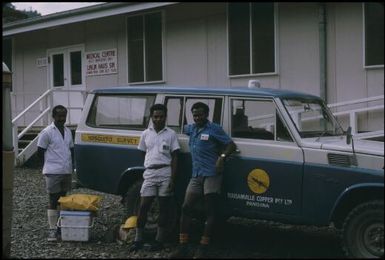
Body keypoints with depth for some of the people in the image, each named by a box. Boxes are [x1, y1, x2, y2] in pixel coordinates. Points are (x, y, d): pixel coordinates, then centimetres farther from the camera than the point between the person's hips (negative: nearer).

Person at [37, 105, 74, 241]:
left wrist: (71, 165, 12)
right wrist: (49, 166, -2)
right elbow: (40, 152, -6)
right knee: (53, 200, -3)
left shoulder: (68, 131, 11)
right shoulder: (47, 132, -9)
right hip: (53, 173, -6)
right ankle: (52, 229, 0)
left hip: (67, 172, 6)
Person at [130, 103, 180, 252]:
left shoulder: (171, 134, 2)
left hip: (165, 173, -2)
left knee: (163, 207, 4)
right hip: (150, 174, 2)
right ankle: (138, 239, 6)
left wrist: (173, 179, -7)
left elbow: (174, 157, 0)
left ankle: (159, 240, 11)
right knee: (143, 206, -1)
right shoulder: (146, 134, 9)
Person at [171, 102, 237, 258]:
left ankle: (202, 250, 0)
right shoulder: (191, 129, 14)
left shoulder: (214, 129, -6)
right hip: (196, 175, 7)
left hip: (211, 175, -7)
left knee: (210, 212, -2)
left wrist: (222, 156, -26)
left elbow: (232, 145, -11)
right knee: (186, 208, 3)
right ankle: (182, 247, 8)